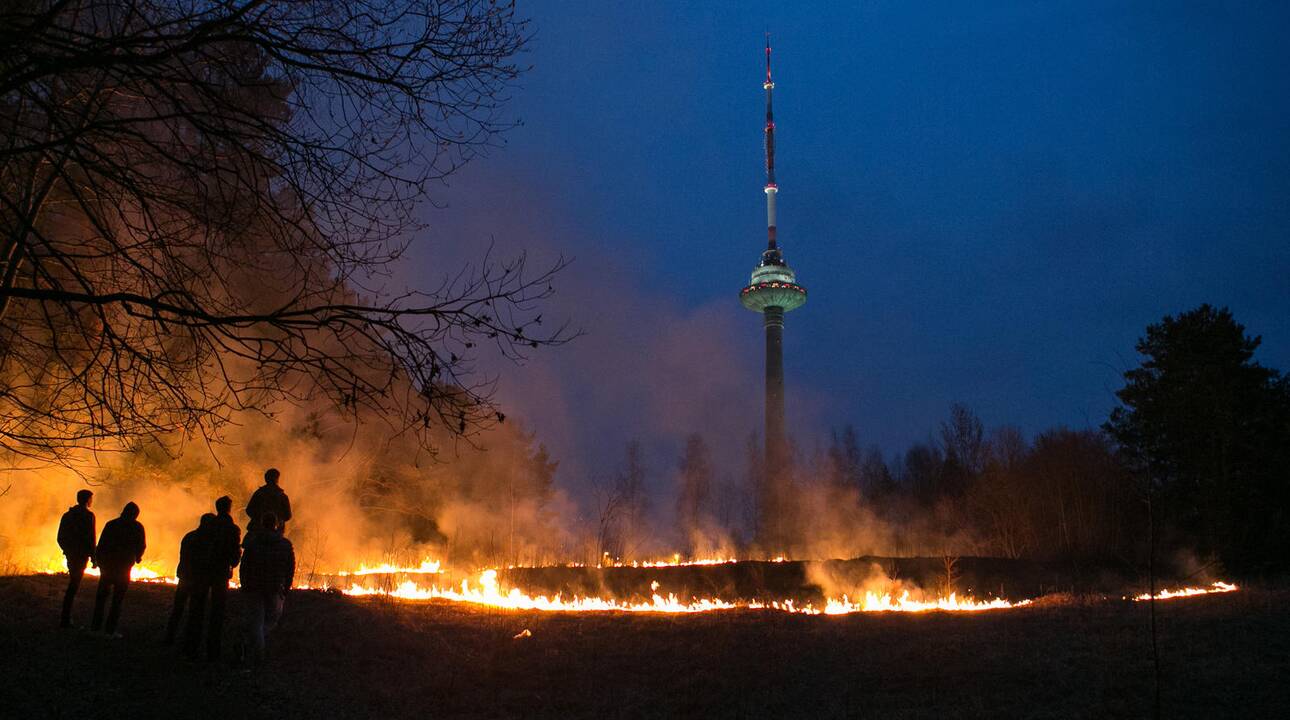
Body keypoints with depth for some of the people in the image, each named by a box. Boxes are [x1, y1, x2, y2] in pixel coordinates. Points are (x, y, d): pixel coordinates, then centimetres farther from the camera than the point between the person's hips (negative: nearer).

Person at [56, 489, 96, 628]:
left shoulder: (67, 515, 11)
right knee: (74, 585, -5)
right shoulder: (88, 515, -11)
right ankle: (65, 619, -7)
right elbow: (90, 537, -15)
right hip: (81, 555, -7)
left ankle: (67, 618, 21)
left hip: (70, 554, 7)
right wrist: (93, 556, -11)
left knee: (73, 584, 18)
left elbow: (60, 538, 14)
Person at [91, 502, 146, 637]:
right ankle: (110, 629, 0)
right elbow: (142, 546, -1)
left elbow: (101, 544, -1)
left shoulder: (111, 524, 2)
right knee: (117, 599, 3)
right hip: (124, 567, -2)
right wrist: (137, 558, 19)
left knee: (101, 596, 17)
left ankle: (96, 625, 16)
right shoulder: (137, 527, -4)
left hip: (107, 565, 2)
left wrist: (98, 561, 6)